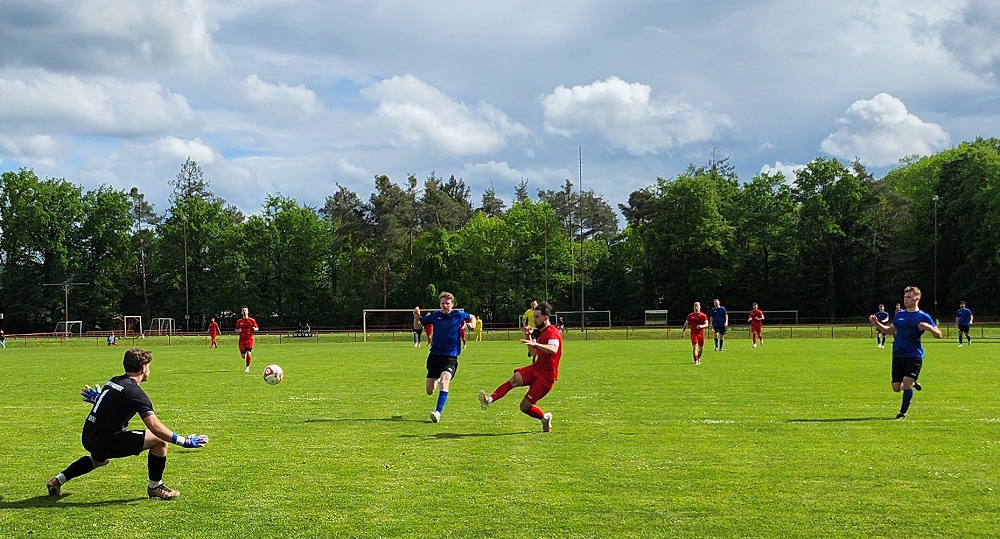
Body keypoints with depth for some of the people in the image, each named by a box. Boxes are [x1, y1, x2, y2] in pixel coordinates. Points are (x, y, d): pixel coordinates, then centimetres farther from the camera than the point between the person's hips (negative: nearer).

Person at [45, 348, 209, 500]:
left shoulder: (114, 381, 8)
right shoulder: (135, 392, -16)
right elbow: (155, 427, -24)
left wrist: (97, 399, 51)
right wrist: (183, 441, -19)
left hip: (88, 439, 9)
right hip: (106, 442, -9)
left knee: (99, 459, 44)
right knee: (160, 440, -10)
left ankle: (58, 480, 44)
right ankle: (155, 487, 4)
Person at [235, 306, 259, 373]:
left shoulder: (252, 320, 1)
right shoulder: (239, 321, 7)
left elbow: (257, 328, 6)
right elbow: (236, 329, 15)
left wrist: (255, 329, -18)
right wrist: (238, 331, -9)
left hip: (249, 339, -2)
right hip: (242, 339, 2)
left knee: (248, 353, -18)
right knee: (243, 356, -1)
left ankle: (247, 367, -3)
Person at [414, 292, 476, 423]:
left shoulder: (459, 315, 1)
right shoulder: (435, 316, 2)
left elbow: (472, 317, 21)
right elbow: (417, 325, 11)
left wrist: (472, 325, -1)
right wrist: (416, 316, -10)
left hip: (451, 356, -3)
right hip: (435, 355, 3)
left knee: (444, 381, -29)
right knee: (429, 391, 7)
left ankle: (438, 412, -32)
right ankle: (436, 380, 44)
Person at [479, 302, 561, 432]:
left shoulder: (553, 332, -14)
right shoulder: (542, 332, 18)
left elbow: (553, 350, -37)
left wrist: (534, 343, -50)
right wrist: (528, 337, 14)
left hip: (546, 375, -8)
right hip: (536, 368, 8)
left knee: (525, 406, -9)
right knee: (515, 379, -23)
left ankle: (544, 417, 16)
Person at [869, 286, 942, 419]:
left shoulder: (923, 317, -4)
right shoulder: (899, 315, 11)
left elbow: (938, 335, -4)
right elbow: (890, 330, 24)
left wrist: (929, 327, -24)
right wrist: (877, 324, 8)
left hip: (914, 356, -5)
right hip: (898, 356, 5)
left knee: (906, 384, -15)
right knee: (896, 388, 4)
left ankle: (902, 413, 2)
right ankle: (913, 383, 36)